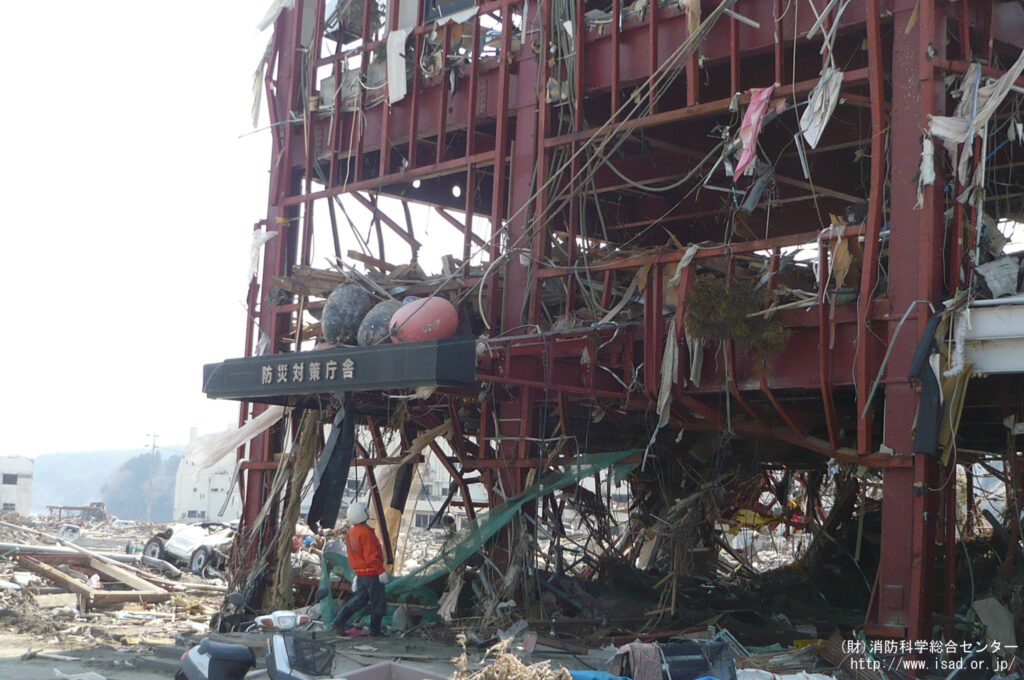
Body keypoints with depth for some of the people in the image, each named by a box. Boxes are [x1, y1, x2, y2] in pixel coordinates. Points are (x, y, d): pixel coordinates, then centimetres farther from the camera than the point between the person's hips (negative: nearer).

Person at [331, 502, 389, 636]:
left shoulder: (350, 534, 8)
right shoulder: (366, 533, -20)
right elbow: (371, 556, -23)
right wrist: (381, 571, -17)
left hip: (360, 574, 8)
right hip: (372, 574, -8)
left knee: (359, 599, 16)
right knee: (378, 602, 4)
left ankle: (338, 622, 10)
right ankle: (375, 629, 11)